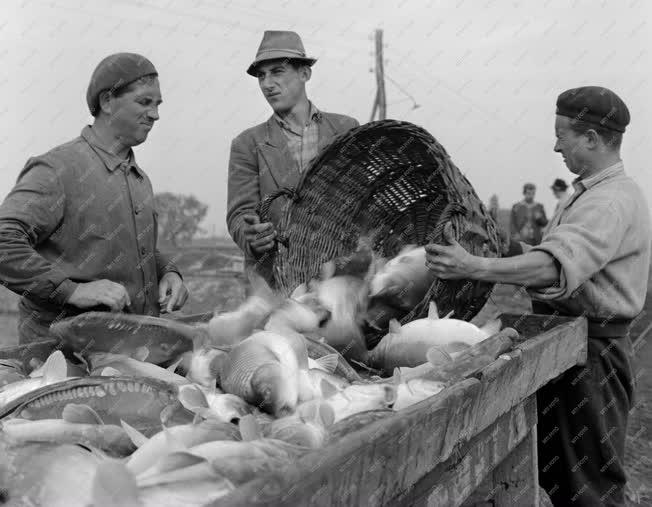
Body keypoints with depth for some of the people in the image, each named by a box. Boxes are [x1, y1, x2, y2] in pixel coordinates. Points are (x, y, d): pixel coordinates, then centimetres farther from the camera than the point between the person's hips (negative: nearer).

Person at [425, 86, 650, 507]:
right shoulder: (598, 191, 15)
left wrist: (475, 268, -45)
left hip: (591, 350, -10)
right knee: (558, 471, 19)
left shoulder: (613, 202, -20)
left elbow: (555, 266, -36)